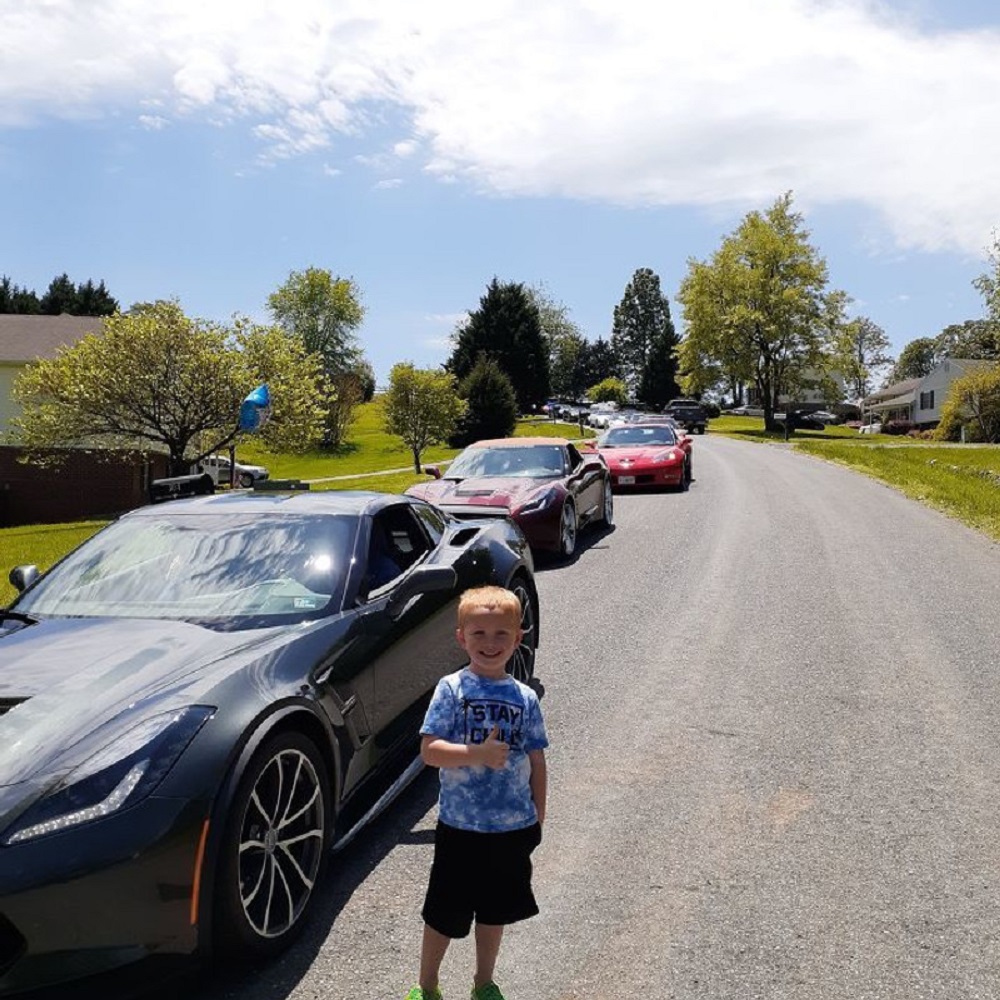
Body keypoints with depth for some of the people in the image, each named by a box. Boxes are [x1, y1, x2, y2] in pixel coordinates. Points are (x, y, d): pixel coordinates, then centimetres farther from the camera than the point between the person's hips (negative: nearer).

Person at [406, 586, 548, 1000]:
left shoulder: (525, 698, -1)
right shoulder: (451, 689, -10)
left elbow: (536, 761, 5)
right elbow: (429, 750, -16)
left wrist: (538, 818, 6)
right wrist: (478, 754, -28)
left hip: (513, 827, 3)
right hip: (460, 826, -3)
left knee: (494, 910, 19)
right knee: (444, 913, 11)